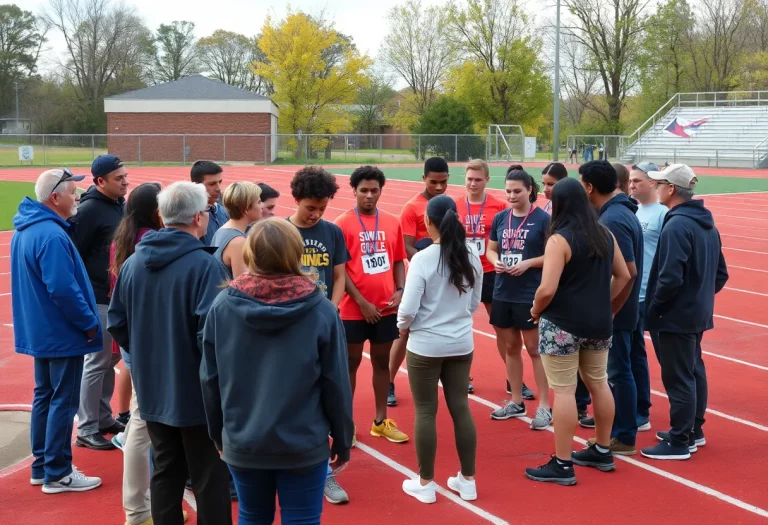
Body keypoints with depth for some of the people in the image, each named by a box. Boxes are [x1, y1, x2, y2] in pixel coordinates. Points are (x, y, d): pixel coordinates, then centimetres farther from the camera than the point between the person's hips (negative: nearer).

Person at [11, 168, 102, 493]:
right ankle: (57, 474, 5)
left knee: (45, 396, 16)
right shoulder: (52, 236, -23)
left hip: (40, 331, 10)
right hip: (62, 333, -10)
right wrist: (89, 324, -15)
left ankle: (42, 466, 24)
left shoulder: (26, 229, 9)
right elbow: (63, 289, -27)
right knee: (63, 402, -1)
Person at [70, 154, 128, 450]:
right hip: (98, 298, -8)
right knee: (97, 362, -3)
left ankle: (103, 417, 27)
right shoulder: (89, 210, -16)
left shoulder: (120, 204, 9)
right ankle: (86, 429, 6)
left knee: (111, 358, 15)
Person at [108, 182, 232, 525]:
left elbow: (116, 322, 9)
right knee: (209, 477, 5)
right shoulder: (204, 265, -19)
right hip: (197, 390, -6)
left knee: (166, 470, 17)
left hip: (152, 388, 6)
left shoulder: (133, 262, 3)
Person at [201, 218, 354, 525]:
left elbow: (210, 379, -1)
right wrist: (342, 440, 5)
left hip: (242, 443, 2)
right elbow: (336, 384, -8)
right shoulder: (321, 311, -13)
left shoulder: (222, 307, -8)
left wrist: (219, 434, 14)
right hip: (304, 444, -2)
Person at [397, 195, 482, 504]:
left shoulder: (423, 259, -18)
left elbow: (408, 309, -18)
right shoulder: (471, 258, -1)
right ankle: (468, 480, 21)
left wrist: (402, 327, 1)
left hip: (425, 346, -5)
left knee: (425, 412, 6)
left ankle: (425, 484, 15)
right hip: (461, 344, 5)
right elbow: (475, 303, 10)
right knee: (460, 407, 13)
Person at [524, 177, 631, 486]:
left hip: (563, 324, -7)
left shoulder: (559, 240, -16)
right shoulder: (605, 234, 5)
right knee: (599, 384, 18)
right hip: (599, 323, 7)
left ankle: (562, 465, 4)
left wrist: (536, 310, -5)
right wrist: (605, 306, 16)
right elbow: (623, 276, 11)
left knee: (564, 391, -2)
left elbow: (548, 289, -23)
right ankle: (603, 452, 32)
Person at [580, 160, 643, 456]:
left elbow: (628, 272, -25)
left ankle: (625, 438, 10)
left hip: (614, 311, -10)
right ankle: (616, 428, 28)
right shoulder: (620, 211, 9)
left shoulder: (613, 220, -21)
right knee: (615, 371, 17)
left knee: (619, 372, 0)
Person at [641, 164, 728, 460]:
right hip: (697, 314, 10)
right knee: (694, 372, 19)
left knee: (677, 379, -2)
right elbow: (721, 274, 14)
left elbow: (670, 278, -26)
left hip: (674, 317, -10)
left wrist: (652, 308, -13)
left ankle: (679, 443, 6)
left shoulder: (676, 226, -21)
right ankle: (693, 430, 31)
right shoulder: (707, 224, 9)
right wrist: (701, 295, 18)